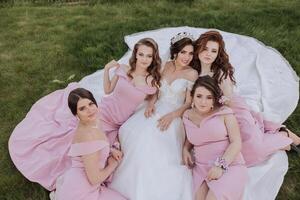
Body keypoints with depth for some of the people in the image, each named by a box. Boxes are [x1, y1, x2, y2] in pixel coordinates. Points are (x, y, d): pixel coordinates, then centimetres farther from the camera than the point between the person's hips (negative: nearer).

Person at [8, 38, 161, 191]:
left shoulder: (152, 80, -13)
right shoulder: (124, 69, -7)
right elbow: (108, 90, 6)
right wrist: (106, 69, -2)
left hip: (113, 123, -3)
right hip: (102, 109, 3)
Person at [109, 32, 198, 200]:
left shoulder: (192, 73, -2)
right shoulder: (166, 66, 12)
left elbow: (188, 104, -4)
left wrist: (171, 116, -18)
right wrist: (151, 103, -6)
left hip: (174, 114, -5)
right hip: (157, 109, 5)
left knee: (153, 137, -31)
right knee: (129, 131, -18)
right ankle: (133, 181, -3)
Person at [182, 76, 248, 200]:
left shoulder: (224, 113, -4)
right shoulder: (187, 116, 9)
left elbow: (236, 142, -8)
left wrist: (221, 165, -18)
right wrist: (185, 150, 8)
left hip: (230, 166, -3)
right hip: (201, 168, 3)